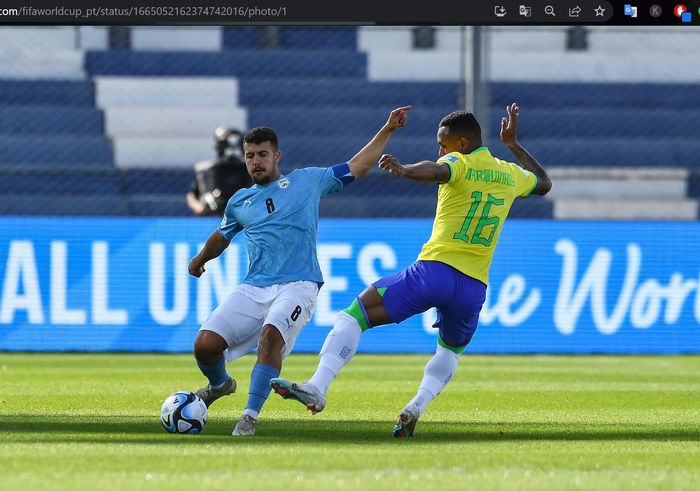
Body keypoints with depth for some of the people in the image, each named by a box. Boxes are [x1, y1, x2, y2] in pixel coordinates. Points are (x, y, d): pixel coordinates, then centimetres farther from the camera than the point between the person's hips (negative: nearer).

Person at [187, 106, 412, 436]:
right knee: (205, 344, -13)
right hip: (253, 288, 3)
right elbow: (222, 237, 39)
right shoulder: (239, 202, 19)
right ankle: (219, 384, 23)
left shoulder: (307, 180, 13)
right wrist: (199, 260, 54)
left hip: (296, 286, -3)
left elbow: (356, 167, 19)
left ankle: (250, 416, -26)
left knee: (270, 335, -33)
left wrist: (387, 130, 16)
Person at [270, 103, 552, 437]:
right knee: (451, 350, 31)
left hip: (435, 269, -6)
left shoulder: (460, 163, 0)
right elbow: (544, 184, 40)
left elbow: (437, 171, -25)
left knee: (354, 314, -3)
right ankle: (418, 404, 4)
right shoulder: (510, 174, 18)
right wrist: (513, 145, 46)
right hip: (475, 286, 6)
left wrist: (403, 170, -43)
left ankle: (318, 387, -21)